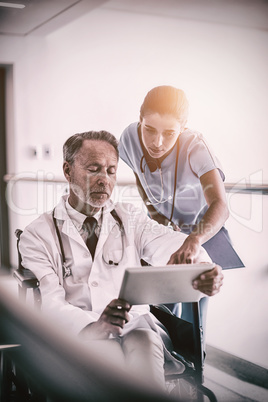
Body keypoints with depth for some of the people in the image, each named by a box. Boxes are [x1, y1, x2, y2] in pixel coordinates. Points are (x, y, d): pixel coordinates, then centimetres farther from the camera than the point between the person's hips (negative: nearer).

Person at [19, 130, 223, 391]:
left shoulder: (130, 219, 15)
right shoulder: (37, 235, 5)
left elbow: (174, 246, -3)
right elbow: (48, 303, -8)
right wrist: (93, 326, -29)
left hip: (135, 325, 3)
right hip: (79, 334, -2)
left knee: (144, 345, -30)